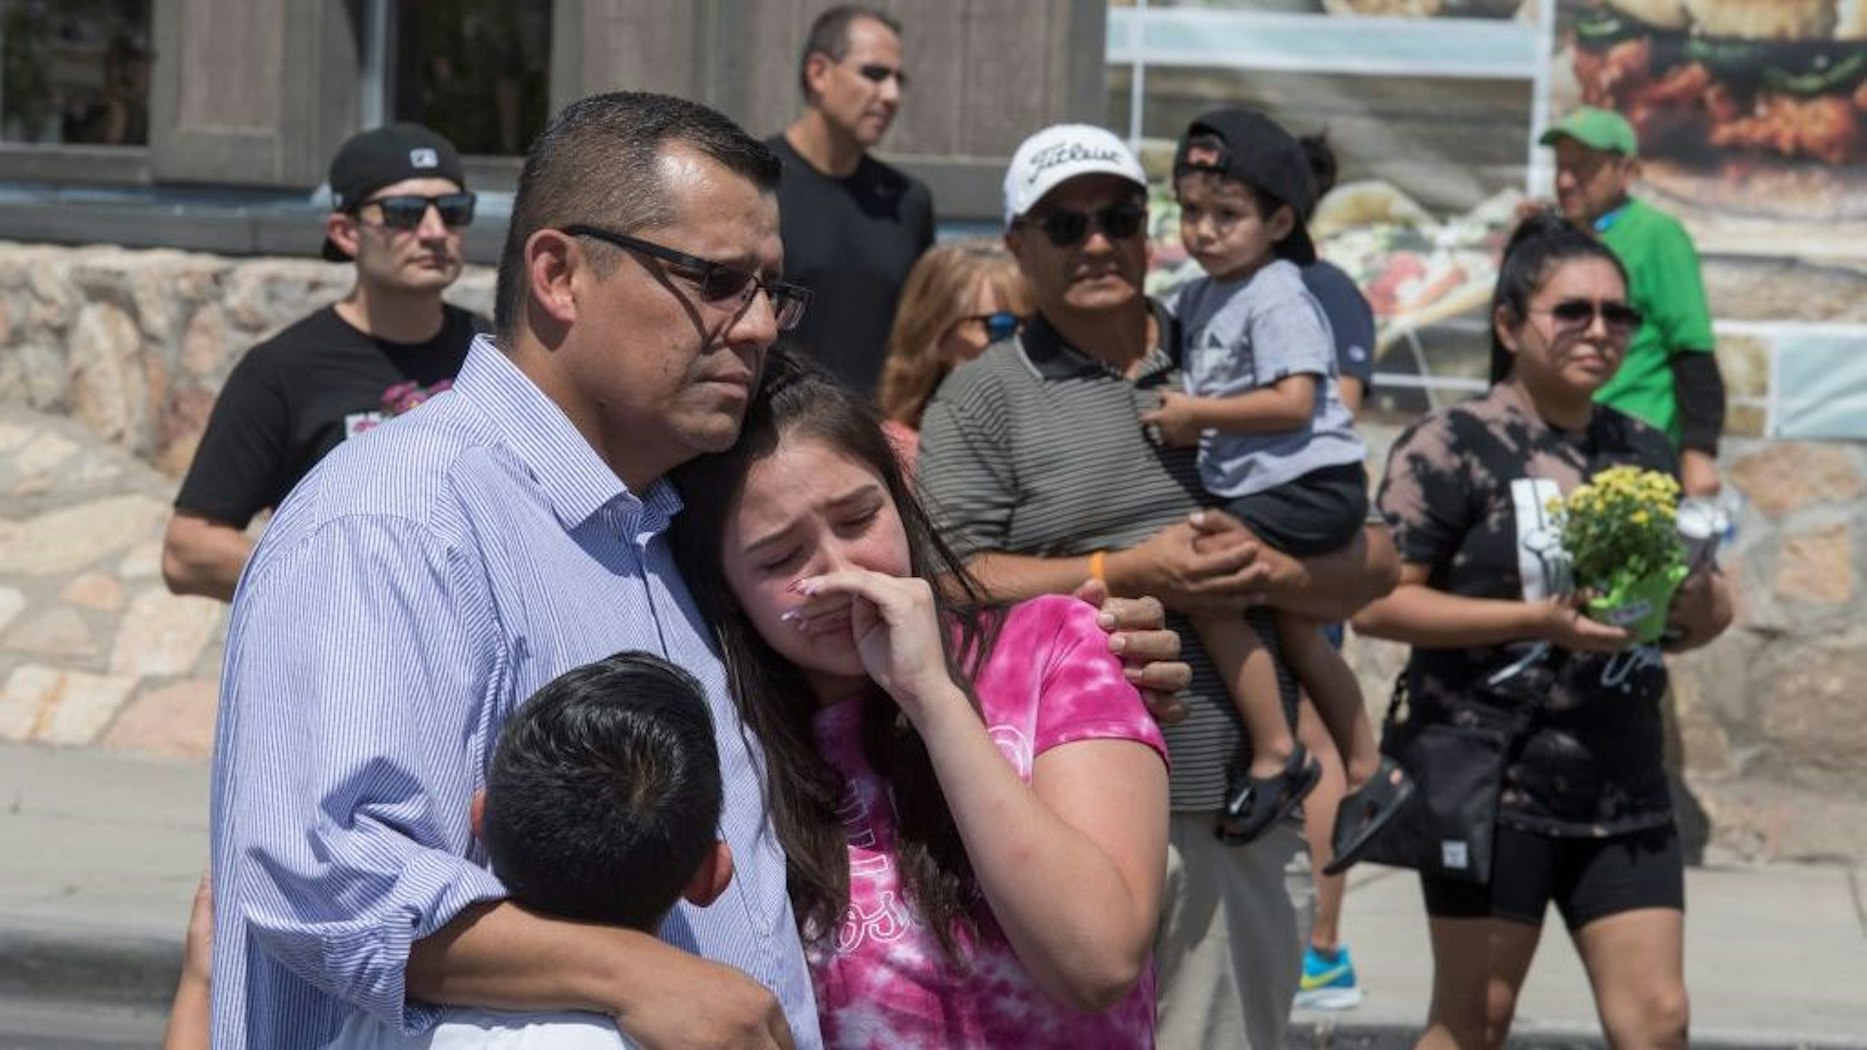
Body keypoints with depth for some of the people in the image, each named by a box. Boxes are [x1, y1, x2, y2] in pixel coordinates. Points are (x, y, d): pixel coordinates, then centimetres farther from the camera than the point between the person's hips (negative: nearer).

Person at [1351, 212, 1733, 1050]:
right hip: (1491, 782, -6)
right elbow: (1376, 604, -15)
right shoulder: (1451, 446, -7)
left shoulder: (1643, 453, 12)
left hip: (1622, 784, 6)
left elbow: (1708, 614, 19)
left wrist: (1697, 604, -5)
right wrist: (1538, 620, -20)